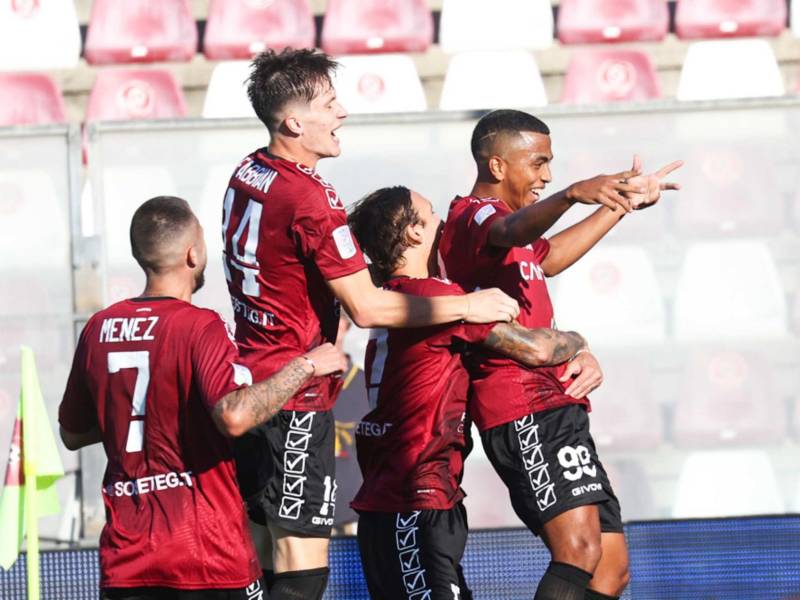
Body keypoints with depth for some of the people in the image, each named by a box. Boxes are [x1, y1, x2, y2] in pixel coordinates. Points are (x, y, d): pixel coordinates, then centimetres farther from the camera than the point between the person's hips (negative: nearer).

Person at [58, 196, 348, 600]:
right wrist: (307, 365, -16)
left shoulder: (98, 329, 7)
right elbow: (234, 416, -27)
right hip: (209, 555, -5)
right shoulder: (200, 327, -11)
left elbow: (72, 434, 19)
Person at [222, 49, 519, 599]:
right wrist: (467, 306, -12)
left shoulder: (246, 175, 8)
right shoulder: (311, 199, -19)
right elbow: (367, 308, -19)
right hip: (295, 398, -9)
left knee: (263, 550, 14)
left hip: (250, 383, 9)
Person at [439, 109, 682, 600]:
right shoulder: (474, 215, -7)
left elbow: (548, 257, 46)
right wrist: (572, 195, -51)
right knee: (580, 550, -29)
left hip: (553, 408, 11)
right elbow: (510, 232, -32)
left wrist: (621, 204, 50)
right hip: (525, 413, -11)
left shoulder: (492, 217, 26)